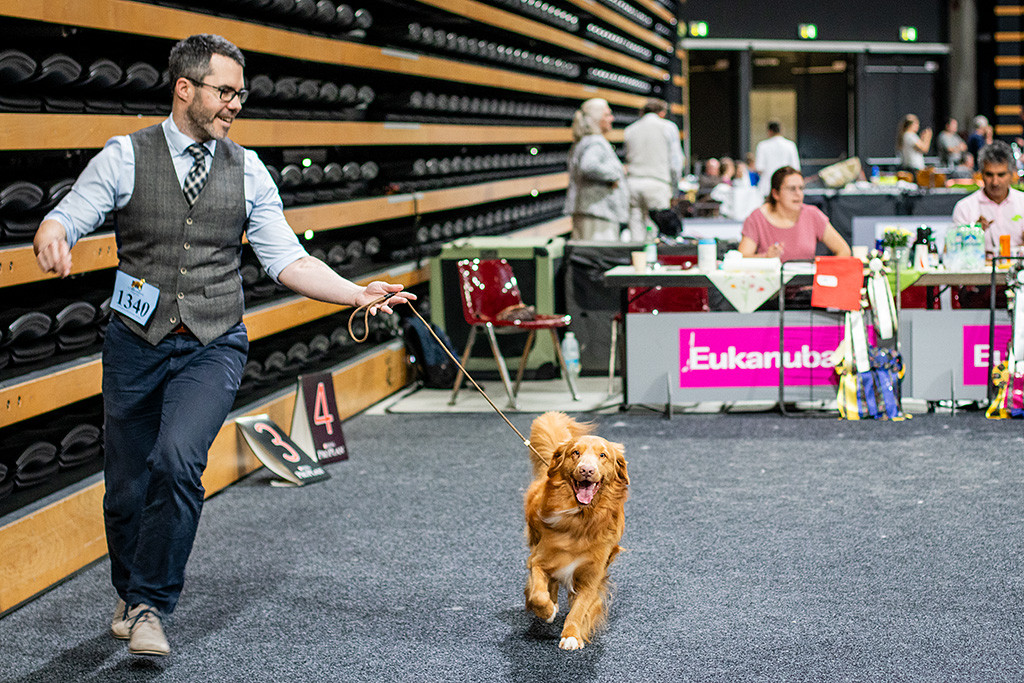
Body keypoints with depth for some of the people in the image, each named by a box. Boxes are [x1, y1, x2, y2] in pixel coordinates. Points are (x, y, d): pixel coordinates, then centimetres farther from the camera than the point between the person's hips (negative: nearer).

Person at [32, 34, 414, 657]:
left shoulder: (247, 170, 5)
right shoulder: (126, 157, -1)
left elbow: (287, 260, 4)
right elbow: (68, 216, -7)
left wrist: (361, 294, -9)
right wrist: (52, 238, -33)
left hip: (213, 347, 0)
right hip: (137, 343, 0)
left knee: (179, 459, -24)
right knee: (127, 487, 7)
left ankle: (150, 605, -6)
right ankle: (131, 593, 36)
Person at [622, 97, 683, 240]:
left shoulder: (629, 130, 16)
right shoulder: (668, 127, 5)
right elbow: (675, 161, 2)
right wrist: (675, 190, 7)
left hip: (632, 183, 4)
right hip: (657, 183, -4)